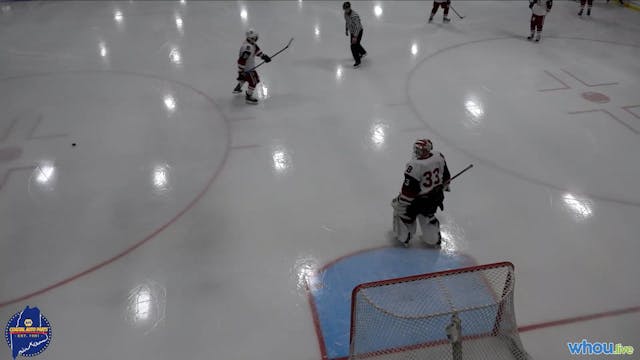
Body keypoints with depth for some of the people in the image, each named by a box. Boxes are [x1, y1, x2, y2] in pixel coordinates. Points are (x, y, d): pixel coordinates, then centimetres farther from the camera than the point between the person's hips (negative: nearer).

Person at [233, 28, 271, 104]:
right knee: (253, 81, 0)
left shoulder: (252, 43, -5)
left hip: (250, 66, 10)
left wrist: (263, 56, 4)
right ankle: (248, 97, 14)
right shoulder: (247, 48, -35)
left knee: (245, 77, 33)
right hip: (247, 68, -10)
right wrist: (241, 72, -30)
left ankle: (237, 89, 53)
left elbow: (256, 49, 14)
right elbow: (241, 61, -34)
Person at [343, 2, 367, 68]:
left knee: (354, 46, -9)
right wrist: (346, 30, 20)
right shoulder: (346, 13, -7)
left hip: (358, 31, -9)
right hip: (352, 31, 9)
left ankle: (357, 61, 6)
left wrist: (355, 37, -33)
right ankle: (363, 53, 53)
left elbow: (358, 26, -32)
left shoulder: (354, 15, -33)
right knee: (355, 44, 25)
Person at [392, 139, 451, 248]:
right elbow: (446, 176, 6)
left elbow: (408, 190, -25)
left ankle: (403, 238, 34)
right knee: (428, 215, 31)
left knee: (402, 211, 20)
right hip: (435, 198, 6)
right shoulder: (439, 157, -12)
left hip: (418, 200, -6)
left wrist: (399, 203, -12)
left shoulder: (414, 166, -31)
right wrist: (444, 187, 25)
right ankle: (434, 240, 45)